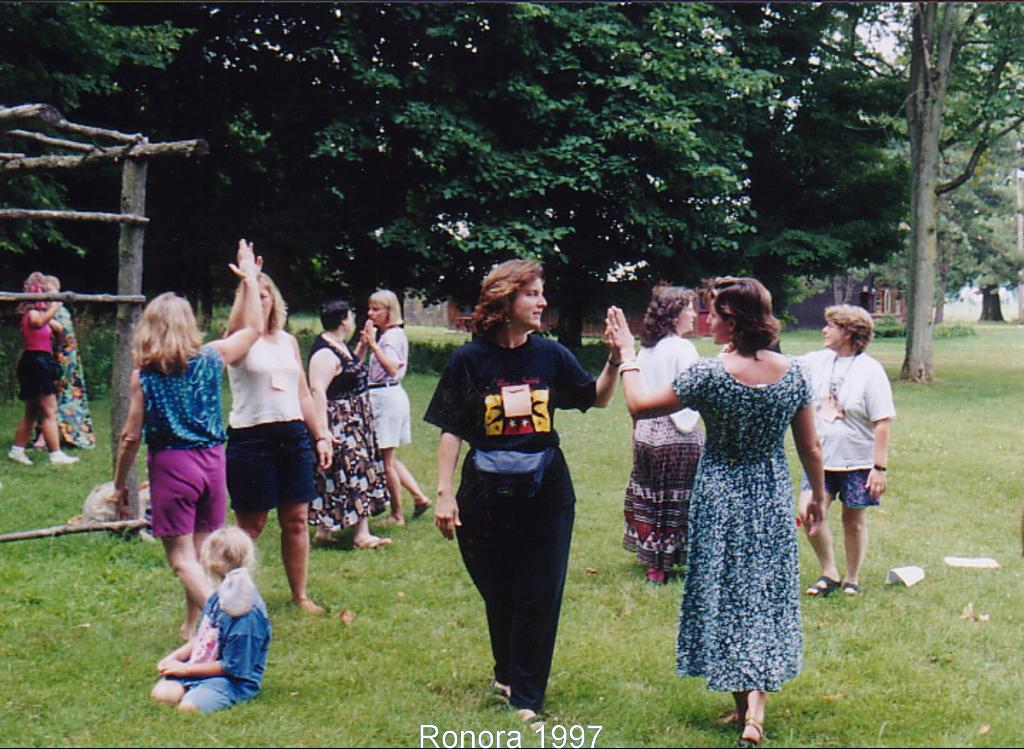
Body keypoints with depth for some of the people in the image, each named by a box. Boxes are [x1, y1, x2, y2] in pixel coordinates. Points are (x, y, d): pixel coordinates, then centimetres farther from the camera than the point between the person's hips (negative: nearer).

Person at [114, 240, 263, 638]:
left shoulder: (144, 373, -7)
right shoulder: (212, 357, 0)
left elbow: (131, 436, -5)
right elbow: (253, 327, 15)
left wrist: (120, 484, 6)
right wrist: (249, 278, 21)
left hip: (171, 463, -4)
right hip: (212, 459, 4)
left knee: (181, 557, -1)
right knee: (202, 551, 16)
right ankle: (192, 626, 26)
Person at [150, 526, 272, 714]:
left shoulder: (248, 614, -24)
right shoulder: (218, 598, 5)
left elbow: (230, 667, -19)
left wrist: (186, 669, -13)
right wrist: (173, 657, 6)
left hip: (233, 680, -8)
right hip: (199, 667, 8)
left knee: (188, 707, -30)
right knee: (161, 693, -14)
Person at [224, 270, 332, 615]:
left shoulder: (288, 341, 14)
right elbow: (240, 321, -29)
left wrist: (321, 435, 12)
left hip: (293, 436, 5)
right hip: (251, 439, -5)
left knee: (296, 520, 7)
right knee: (250, 525, 1)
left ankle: (300, 595, 18)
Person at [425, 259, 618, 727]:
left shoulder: (550, 355, 1)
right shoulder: (470, 360, -5)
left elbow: (597, 398, 9)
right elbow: (451, 431, -2)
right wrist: (444, 492, -6)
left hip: (545, 491, 1)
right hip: (488, 493, -1)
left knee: (539, 597, 1)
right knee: (497, 595, 13)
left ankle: (526, 697, 11)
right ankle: (507, 674, 36)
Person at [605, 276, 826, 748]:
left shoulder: (710, 375, -18)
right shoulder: (792, 373, -6)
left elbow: (639, 406, -9)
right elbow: (810, 449, 2)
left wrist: (626, 355, 4)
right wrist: (817, 496, 17)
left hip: (721, 497, -3)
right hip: (773, 497, 3)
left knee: (725, 595, 10)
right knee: (767, 592, 11)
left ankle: (743, 703, 18)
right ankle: (756, 707, 0)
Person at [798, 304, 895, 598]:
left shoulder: (870, 371, -12)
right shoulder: (817, 361, 3)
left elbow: (882, 423, -13)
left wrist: (880, 467, -16)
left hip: (858, 462, -4)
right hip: (820, 458, 4)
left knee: (854, 521, 9)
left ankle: (852, 579, 27)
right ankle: (829, 573, 11)